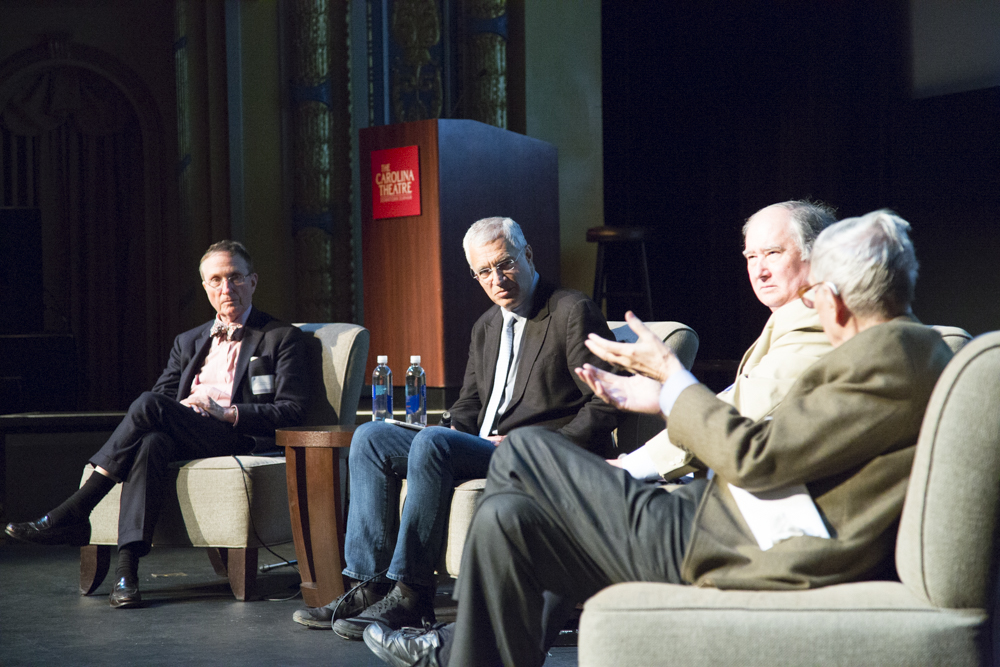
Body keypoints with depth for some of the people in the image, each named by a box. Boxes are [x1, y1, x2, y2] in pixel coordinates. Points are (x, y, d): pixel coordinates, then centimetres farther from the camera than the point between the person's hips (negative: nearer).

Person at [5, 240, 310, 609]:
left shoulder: (283, 338, 10)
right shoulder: (188, 342, 28)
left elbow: (292, 411, -2)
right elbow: (162, 394, 20)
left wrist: (225, 411, -13)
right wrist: (183, 408, -5)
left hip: (239, 439, -4)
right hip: (183, 441, 5)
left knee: (150, 405, -29)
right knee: (152, 442, -35)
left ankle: (73, 513, -25)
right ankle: (126, 564, -43)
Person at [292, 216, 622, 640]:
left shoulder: (573, 312, -4)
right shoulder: (486, 327, 21)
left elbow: (606, 406, -10)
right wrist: (456, 435, 1)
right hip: (481, 450, 8)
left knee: (433, 442, -31)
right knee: (370, 437, -5)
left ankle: (410, 593, -25)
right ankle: (370, 585, -11)